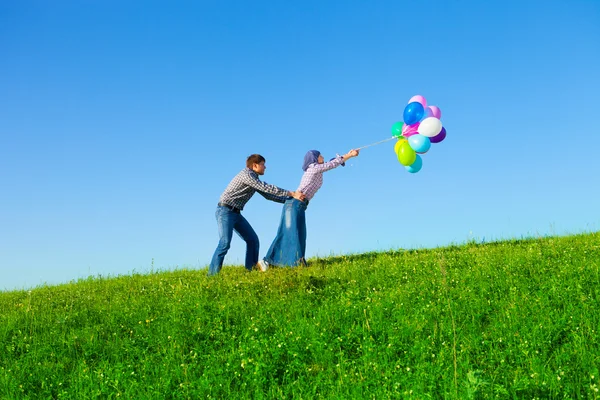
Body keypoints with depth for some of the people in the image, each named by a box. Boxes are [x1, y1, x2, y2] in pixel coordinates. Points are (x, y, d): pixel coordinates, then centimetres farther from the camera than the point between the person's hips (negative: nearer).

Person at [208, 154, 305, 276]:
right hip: (225, 211, -10)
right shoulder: (246, 174, -15)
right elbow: (267, 188, -20)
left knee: (253, 239, 5)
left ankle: (251, 270, 10)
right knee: (225, 243, -19)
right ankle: (212, 274, -15)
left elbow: (268, 195, 20)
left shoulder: (255, 179, 15)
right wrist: (291, 193, -19)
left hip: (236, 213, 10)